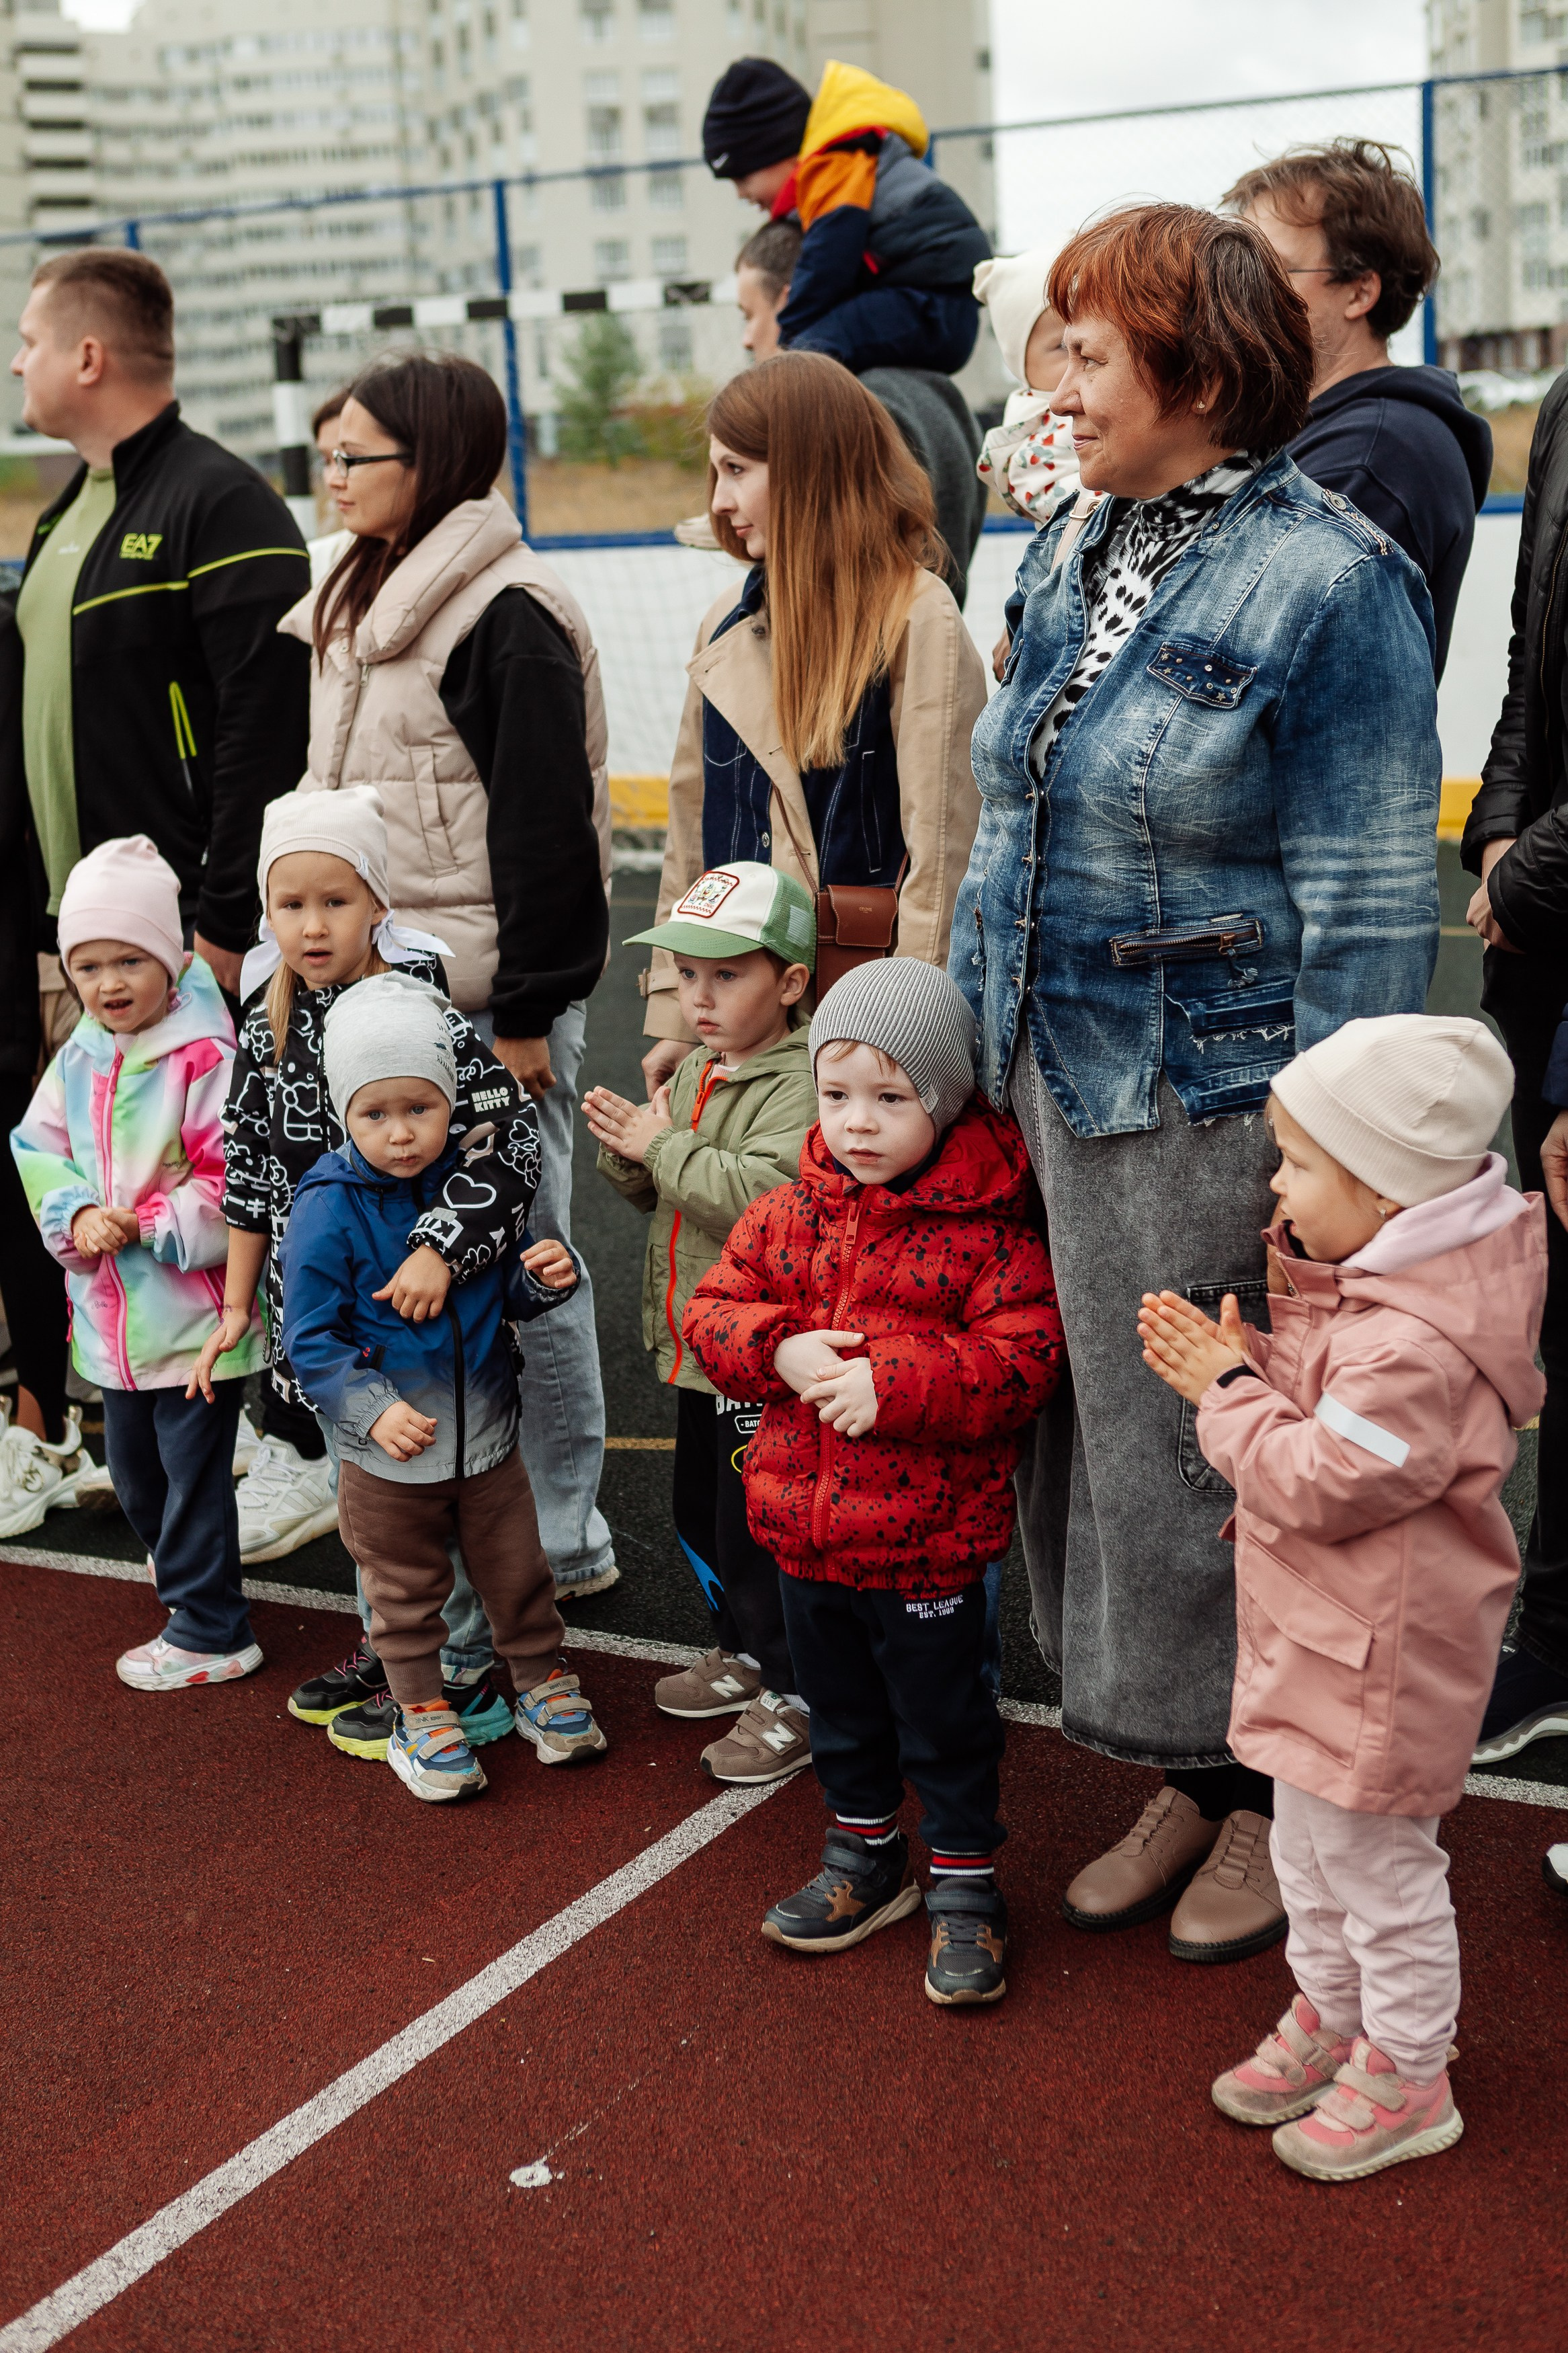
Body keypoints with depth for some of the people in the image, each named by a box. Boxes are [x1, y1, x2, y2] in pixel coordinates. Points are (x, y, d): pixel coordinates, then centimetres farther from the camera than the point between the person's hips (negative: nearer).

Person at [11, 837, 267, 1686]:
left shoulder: (204, 1056, -17)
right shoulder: (79, 1057, 5)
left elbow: (233, 1176, -19)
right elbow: (38, 1148, 6)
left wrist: (146, 1224, -21)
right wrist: (78, 1214, -11)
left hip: (194, 1308, -7)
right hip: (111, 1313, 7)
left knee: (194, 1471, 2)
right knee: (133, 1465, 21)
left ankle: (208, 1632, 14)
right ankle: (182, 1568, 45)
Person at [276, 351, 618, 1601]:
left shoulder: (506, 617, -14)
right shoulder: (360, 605, 15)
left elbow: (547, 829, -17)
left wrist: (526, 1011, -18)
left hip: (488, 999, -9)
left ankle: (559, 1540, 12)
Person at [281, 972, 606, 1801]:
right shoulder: (329, 1210, -16)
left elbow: (505, 1297, 8)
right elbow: (310, 1340, -14)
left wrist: (541, 1278, -14)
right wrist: (374, 1411, -25)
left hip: (486, 1437, 3)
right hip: (388, 1456, -3)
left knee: (518, 1573, 17)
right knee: (407, 1593, 14)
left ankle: (544, 1686, 37)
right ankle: (422, 1717, 32)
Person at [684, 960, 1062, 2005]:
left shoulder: (986, 1233, -14)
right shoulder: (786, 1215, 2)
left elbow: (1023, 1360, -19)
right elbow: (713, 1310, 5)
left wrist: (895, 1383, -27)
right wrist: (780, 1351, -16)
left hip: (929, 1537, -5)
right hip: (809, 1526, 5)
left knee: (945, 1719, 9)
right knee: (841, 1710, 22)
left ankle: (965, 1885, 27)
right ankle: (867, 1855, 42)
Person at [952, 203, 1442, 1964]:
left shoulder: (1324, 580, -13)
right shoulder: (1070, 557, 10)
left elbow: (1365, 900, -14)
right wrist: (978, 1044, 17)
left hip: (1212, 1095, -7)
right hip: (1060, 1081, 8)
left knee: (1216, 1454, 4)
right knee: (1096, 1433, 14)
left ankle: (1275, 1800, 26)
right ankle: (1188, 1782, 32)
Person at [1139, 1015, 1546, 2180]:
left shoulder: (1415, 1347, -32)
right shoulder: (1365, 1288, 1)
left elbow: (1316, 1482, -30)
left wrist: (1230, 1389, -18)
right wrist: (1253, 1353, -5)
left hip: (1380, 1656, -10)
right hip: (1324, 1634, 10)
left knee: (1376, 1861, 8)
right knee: (1308, 1843, 24)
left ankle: (1408, 2079, 28)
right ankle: (1330, 2017, 45)